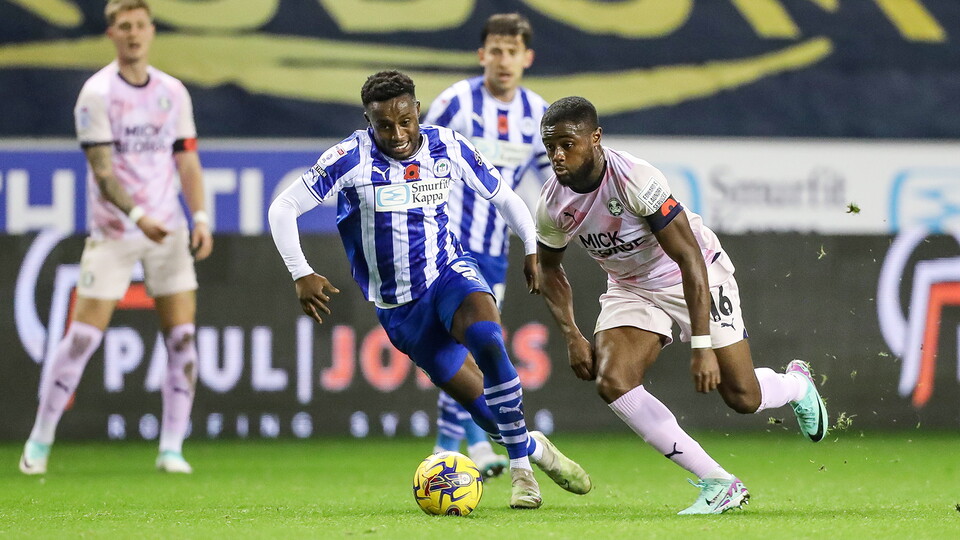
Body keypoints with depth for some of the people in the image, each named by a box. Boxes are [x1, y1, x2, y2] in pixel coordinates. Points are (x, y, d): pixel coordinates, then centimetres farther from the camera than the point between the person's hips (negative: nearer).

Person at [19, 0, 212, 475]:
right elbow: (101, 168, -14)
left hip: (167, 231, 4)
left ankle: (172, 449, 1)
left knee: (182, 336, -4)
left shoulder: (173, 92, 7)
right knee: (83, 335, -6)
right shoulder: (97, 93, -8)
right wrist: (137, 216, -26)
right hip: (113, 232, -4)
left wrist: (200, 218, -3)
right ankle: (40, 441, 6)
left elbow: (187, 162, 11)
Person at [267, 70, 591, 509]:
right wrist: (301, 275, -17)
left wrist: (533, 249, 5)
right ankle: (533, 449, 24)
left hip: (451, 274, 1)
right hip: (397, 307, 0)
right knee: (477, 399, -5)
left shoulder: (449, 148, -5)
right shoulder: (351, 159, -14)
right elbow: (283, 209, -11)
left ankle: (521, 461, -18)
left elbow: (503, 196, 12)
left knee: (486, 341, -32)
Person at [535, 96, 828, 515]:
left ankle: (797, 385, 37)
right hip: (630, 288, 5)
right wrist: (571, 335, -8)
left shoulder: (636, 181, -33)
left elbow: (690, 261, -32)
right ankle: (719, 484, -14)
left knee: (742, 398, -4)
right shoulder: (551, 205, -16)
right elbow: (549, 267, 6)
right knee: (612, 382, -21)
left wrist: (702, 347, -36)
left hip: (695, 277, -5)